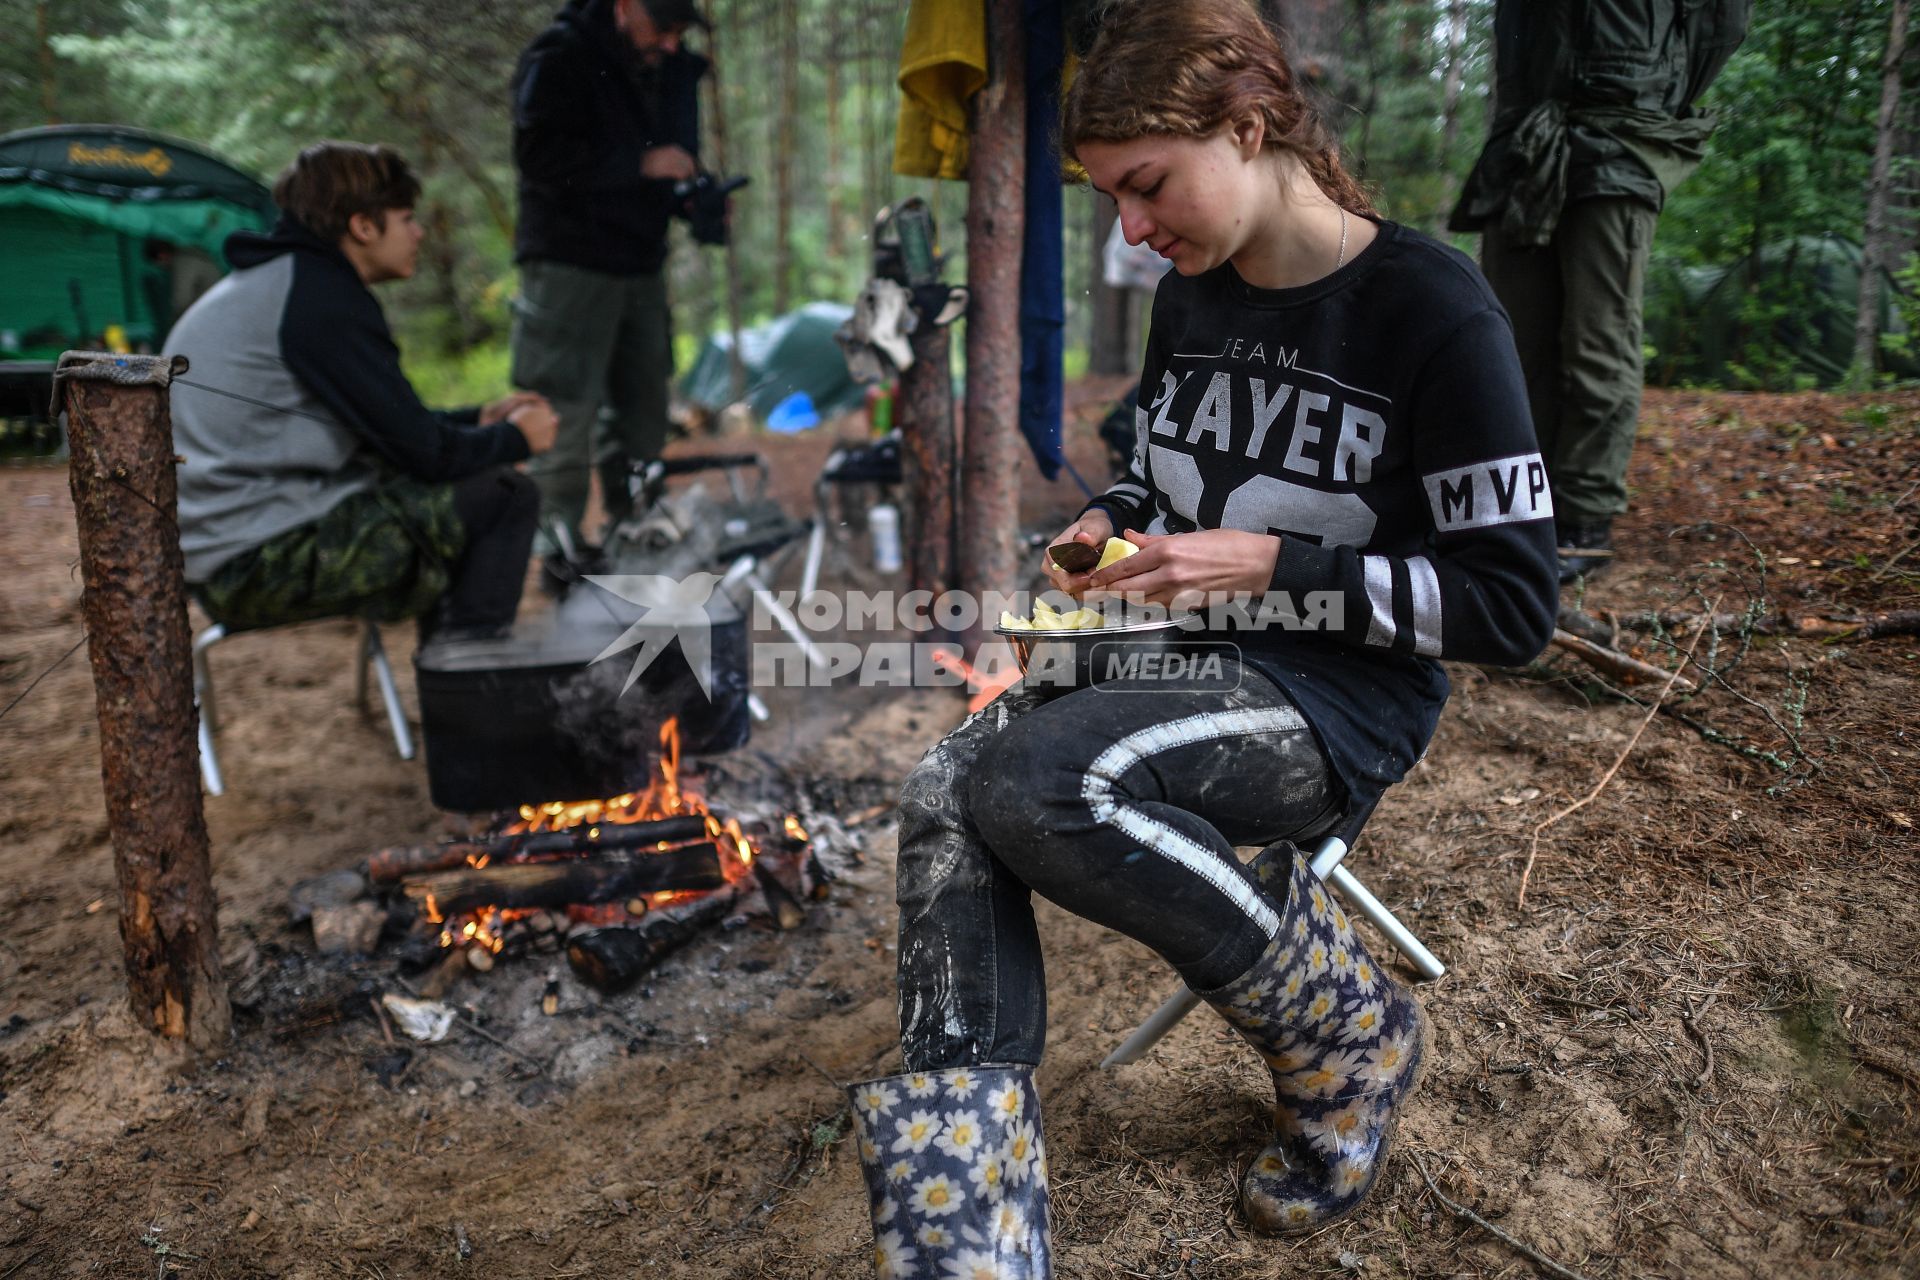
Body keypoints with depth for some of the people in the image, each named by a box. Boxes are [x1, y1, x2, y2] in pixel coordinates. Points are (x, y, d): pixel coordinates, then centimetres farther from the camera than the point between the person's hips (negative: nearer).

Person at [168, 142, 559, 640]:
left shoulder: (277, 282, 16)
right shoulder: (325, 300, -15)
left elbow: (388, 429, 21)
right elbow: (423, 453, -17)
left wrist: (481, 419, 18)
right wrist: (515, 437, 1)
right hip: (264, 561, -11)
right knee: (505, 496, -11)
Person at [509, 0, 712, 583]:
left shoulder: (674, 69, 11)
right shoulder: (560, 55, -10)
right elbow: (538, 154, -20)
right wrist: (641, 163, -24)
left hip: (643, 267, 7)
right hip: (571, 267, -7)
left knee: (642, 413, 11)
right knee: (567, 413, -8)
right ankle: (561, 552, 0)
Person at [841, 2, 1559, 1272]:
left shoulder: (1433, 311, -13)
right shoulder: (1190, 300, 9)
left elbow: (1513, 603, -12)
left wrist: (1266, 564, -19)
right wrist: (1108, 526, 3)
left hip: (1342, 694, -6)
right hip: (1183, 655, 7)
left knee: (1037, 780, -33)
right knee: (947, 789, -22)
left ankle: (1351, 1036, -8)